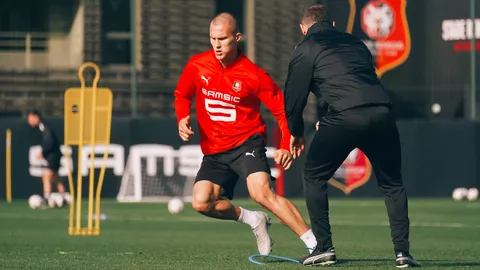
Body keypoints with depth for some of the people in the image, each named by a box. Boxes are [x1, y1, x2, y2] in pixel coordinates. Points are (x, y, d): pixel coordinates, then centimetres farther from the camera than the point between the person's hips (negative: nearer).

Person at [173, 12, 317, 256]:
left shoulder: (253, 75, -13)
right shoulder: (197, 66, -2)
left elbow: (282, 110, -5)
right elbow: (182, 94, 16)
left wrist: (286, 147, -18)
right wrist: (182, 118, -5)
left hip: (246, 142, -5)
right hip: (213, 150, 5)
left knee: (262, 193, -28)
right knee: (201, 202, -13)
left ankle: (314, 243, -27)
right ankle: (253, 220, 14)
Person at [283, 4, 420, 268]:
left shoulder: (305, 49, 13)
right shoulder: (355, 42, 30)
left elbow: (294, 97, 12)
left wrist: (296, 133, 30)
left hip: (343, 117, -4)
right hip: (381, 112, 4)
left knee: (313, 177, 16)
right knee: (392, 184, 19)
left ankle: (324, 247, 10)